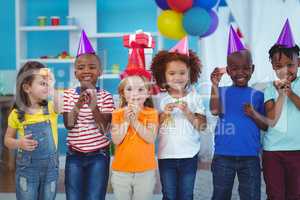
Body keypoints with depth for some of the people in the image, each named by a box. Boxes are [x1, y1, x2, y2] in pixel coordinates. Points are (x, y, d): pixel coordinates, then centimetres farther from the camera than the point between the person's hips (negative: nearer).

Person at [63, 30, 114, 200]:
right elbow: (68, 124, -9)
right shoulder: (69, 94, 1)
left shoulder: (105, 96, -5)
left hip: (98, 155, -2)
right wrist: (78, 105, -26)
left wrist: (94, 107, -28)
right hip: (74, 155, 2)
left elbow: (105, 128, -13)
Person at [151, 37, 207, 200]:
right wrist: (164, 114, -15)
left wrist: (188, 113, -19)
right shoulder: (159, 99, -1)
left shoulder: (195, 97, -1)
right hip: (166, 155, 0)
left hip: (189, 155, 0)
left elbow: (202, 126, -5)